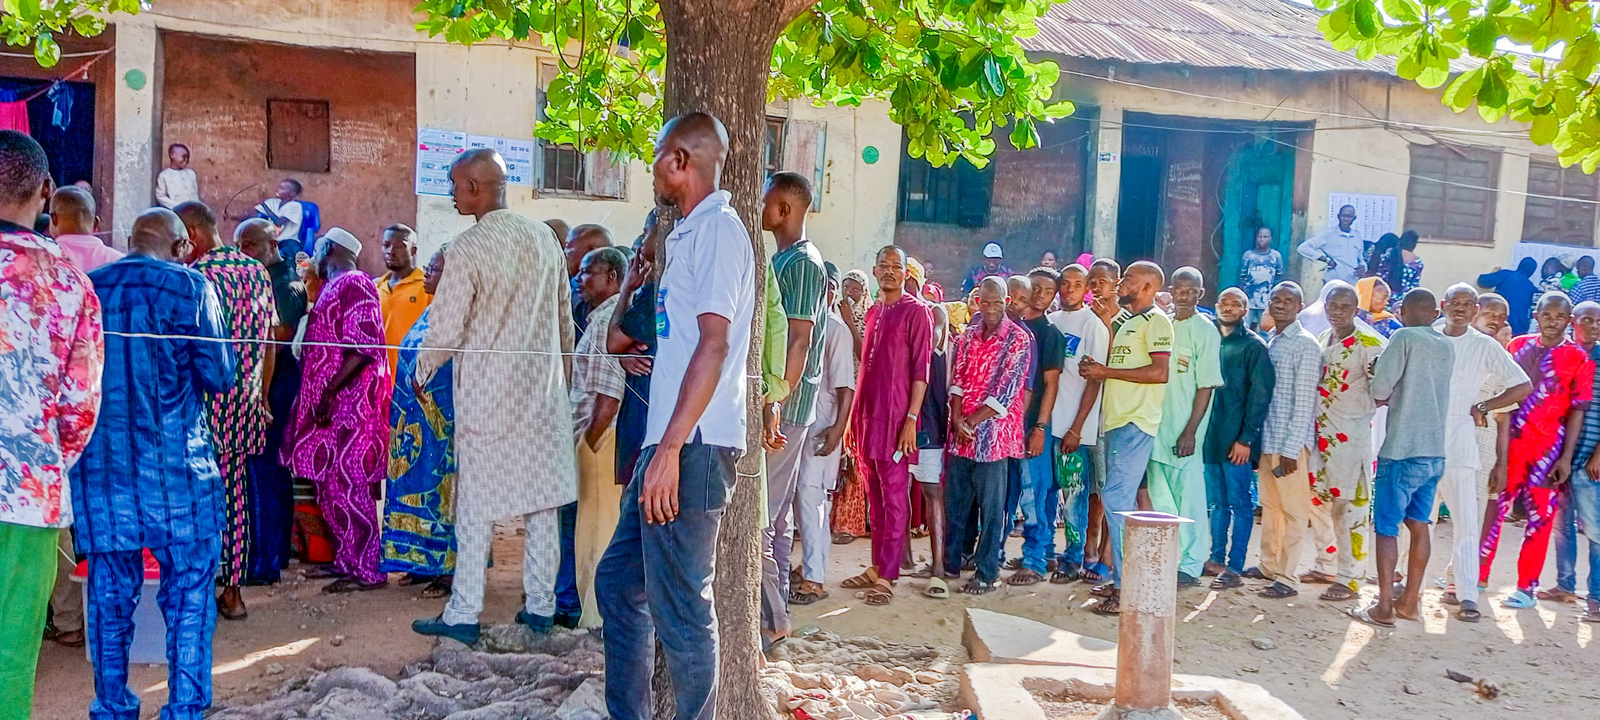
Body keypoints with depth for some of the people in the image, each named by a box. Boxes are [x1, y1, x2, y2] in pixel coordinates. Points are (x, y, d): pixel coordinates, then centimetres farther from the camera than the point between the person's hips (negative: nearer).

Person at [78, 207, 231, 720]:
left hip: (99, 461, 4)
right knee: (189, 587, 4)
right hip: (172, 461, -4)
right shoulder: (190, 287, -4)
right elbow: (220, 377, -5)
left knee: (110, 591, 11)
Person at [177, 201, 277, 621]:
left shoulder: (193, 276, -13)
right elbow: (269, 341, 12)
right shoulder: (257, 272, 8)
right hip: (245, 405, 6)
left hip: (202, 404, -6)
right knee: (235, 493, 11)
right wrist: (261, 394, 18)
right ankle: (232, 591, 17)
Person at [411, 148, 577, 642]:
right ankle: (540, 606, 17)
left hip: (487, 394, -5)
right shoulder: (543, 237, 3)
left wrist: (421, 371, 9)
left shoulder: (467, 250, -14)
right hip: (542, 387, 5)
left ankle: (463, 614, 11)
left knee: (476, 507, 4)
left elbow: (446, 331, -10)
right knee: (542, 502, 9)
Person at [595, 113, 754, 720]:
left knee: (680, 606, -4)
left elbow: (714, 344, -21)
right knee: (618, 580, 16)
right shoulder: (691, 232, 20)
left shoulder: (718, 228, -11)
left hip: (693, 447, -11)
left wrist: (670, 449, -25)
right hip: (671, 442, 11)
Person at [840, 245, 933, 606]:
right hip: (867, 414, 7)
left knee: (894, 498, -4)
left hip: (895, 417, -7)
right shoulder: (873, 312, 17)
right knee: (875, 497, 12)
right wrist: (855, 415, 16)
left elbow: (921, 370, -8)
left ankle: (886, 575, -1)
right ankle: (877, 566, 20)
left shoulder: (916, 312, -4)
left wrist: (911, 418, -15)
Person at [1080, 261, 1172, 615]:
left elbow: (1160, 372, -18)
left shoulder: (1155, 321, -7)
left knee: (1117, 499, -13)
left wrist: (1106, 371, -15)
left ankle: (1127, 588, -10)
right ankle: (1123, 580, 17)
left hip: (1136, 424, -9)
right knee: (1122, 502, 11)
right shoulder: (1122, 321, 21)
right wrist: (1095, 369, 6)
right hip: (1115, 420, 9)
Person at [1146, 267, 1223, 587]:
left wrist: (1190, 431, -15)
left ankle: (1190, 564, 6)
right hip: (1157, 427, 6)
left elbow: (1206, 386, -9)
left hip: (1184, 431, -6)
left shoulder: (1205, 331, -5)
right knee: (1160, 497, 11)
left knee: (1189, 498, -1)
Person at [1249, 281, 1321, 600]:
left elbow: (1304, 401, -14)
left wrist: (1291, 449, -17)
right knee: (1269, 505, 16)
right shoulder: (1269, 342, 13)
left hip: (1290, 442, -7)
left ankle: (1287, 577, 5)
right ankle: (1269, 565, 27)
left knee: (1292, 509, 0)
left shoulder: (1306, 346, -10)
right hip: (1266, 438, 7)